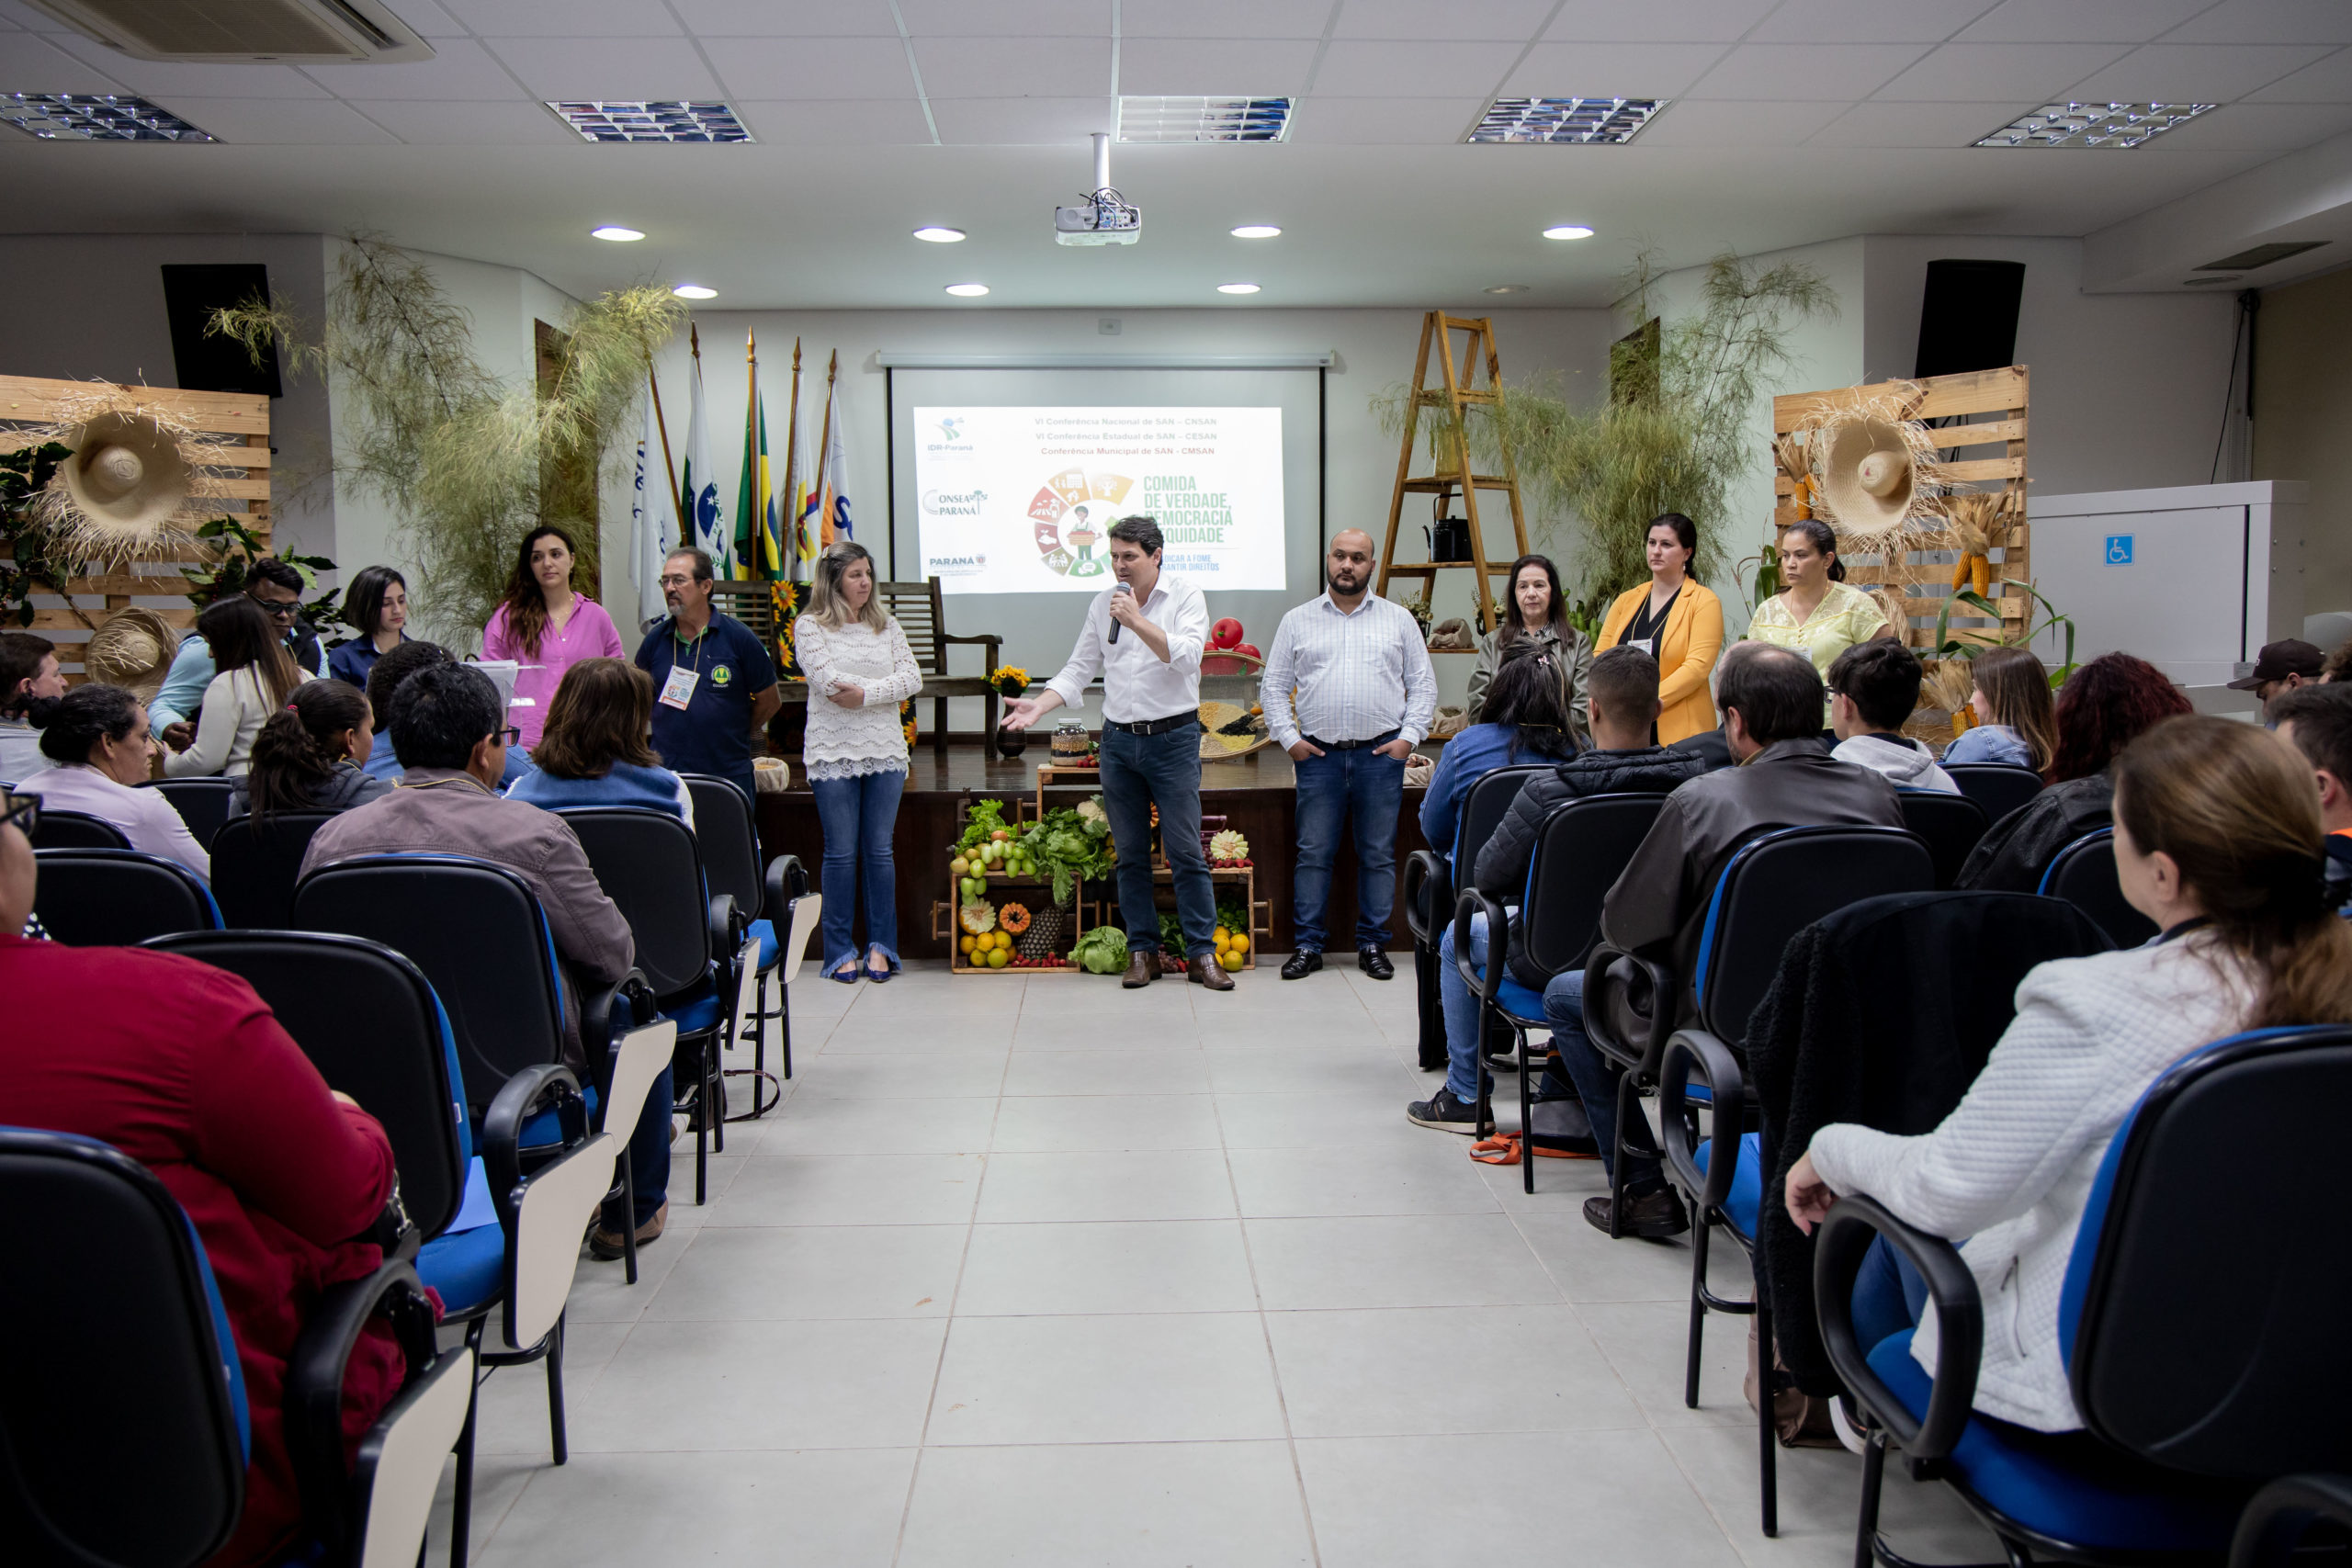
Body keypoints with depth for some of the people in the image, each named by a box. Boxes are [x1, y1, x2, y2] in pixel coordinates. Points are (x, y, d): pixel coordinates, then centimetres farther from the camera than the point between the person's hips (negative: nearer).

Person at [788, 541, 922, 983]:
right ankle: (840, 951, 10)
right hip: (833, 753, -3)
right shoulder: (810, 626, 0)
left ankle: (880, 947, 14)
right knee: (841, 853, 1)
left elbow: (912, 678, 2)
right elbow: (828, 680, -13)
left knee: (879, 851, 5)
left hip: (885, 752, 3)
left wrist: (865, 694, -12)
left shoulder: (886, 626, 12)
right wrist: (889, 686, -5)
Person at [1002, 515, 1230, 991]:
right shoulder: (1103, 604, 9)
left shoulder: (1186, 597, -3)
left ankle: (1202, 954, 4)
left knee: (1186, 853, -3)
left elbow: (1186, 656, -17)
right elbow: (1079, 669, 11)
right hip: (1118, 741, 4)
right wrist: (1038, 705, -2)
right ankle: (1143, 951, 16)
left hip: (1173, 738, -4)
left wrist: (1136, 620, -22)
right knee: (1130, 855, 8)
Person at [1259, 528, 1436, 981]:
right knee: (1313, 853, 1)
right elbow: (1273, 686, 10)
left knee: (1378, 854, 5)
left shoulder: (1399, 619, 9)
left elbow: (1423, 684, 9)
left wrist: (1409, 737, -2)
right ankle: (1307, 946, 9)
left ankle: (1373, 944, 15)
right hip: (1319, 755, 0)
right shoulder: (1297, 621, 9)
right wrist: (1287, 737, -1)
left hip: (1382, 756, 0)